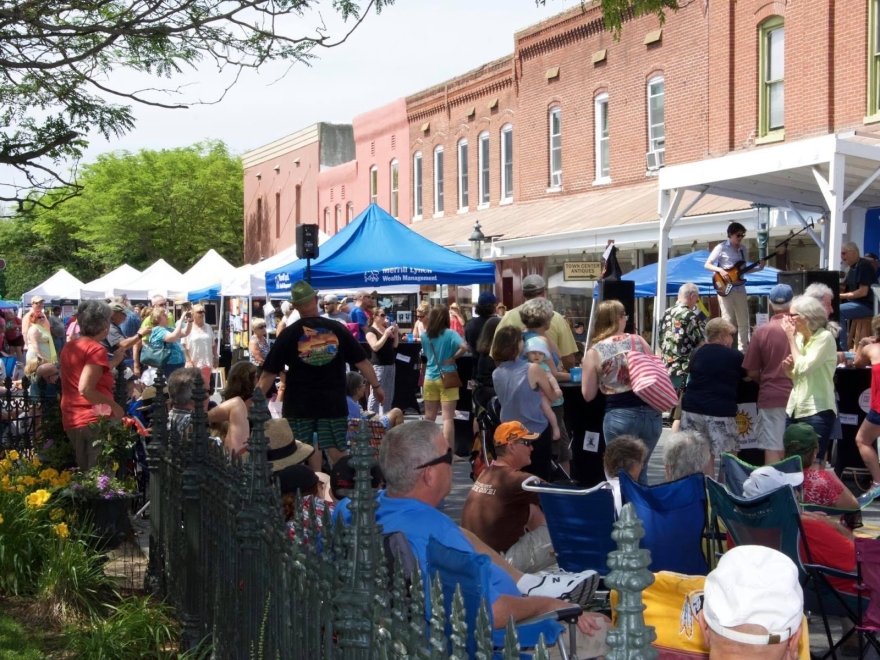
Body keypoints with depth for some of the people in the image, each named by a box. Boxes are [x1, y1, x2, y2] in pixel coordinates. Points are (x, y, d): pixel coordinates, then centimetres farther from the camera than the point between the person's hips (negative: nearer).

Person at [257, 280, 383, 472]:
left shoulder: (288, 334, -5)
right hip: (333, 402, 1)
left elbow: (269, 373, -6)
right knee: (337, 449, 7)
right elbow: (361, 361, 3)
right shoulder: (337, 329, -1)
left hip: (299, 404, -1)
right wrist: (376, 386, 13)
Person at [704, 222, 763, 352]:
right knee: (728, 321, -6)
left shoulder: (744, 249, 12)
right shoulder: (721, 248, -5)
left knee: (743, 321, 6)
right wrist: (720, 270, -20)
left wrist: (758, 267, 3)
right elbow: (707, 265, -5)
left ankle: (744, 349, 12)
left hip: (740, 288, 6)